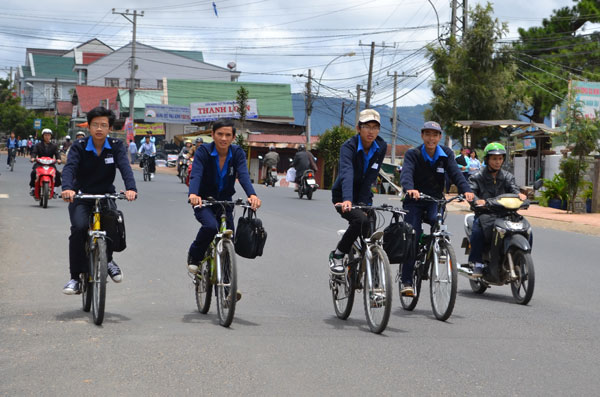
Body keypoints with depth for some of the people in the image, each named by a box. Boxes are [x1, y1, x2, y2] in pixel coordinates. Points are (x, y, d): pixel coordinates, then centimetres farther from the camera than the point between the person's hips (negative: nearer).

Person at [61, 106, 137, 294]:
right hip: (81, 198, -1)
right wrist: (67, 188, -43)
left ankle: (107, 259, 5)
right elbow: (70, 167, -21)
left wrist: (131, 188, -40)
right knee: (79, 227, -27)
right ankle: (75, 278, -17)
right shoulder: (79, 146, -5)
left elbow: (125, 167, -19)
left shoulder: (116, 147, -2)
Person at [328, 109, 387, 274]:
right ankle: (337, 255, -12)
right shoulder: (348, 147, -22)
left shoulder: (381, 147, -8)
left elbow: (370, 179, -12)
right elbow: (347, 174, -40)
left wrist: (363, 204, -21)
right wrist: (347, 200, -56)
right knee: (361, 220, -31)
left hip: (364, 197, 5)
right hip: (343, 197, -5)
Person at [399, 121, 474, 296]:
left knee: (437, 221, -30)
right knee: (412, 237, -15)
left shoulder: (446, 154, 2)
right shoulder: (413, 154, -6)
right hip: (414, 201, -2)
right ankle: (406, 281, -10)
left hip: (435, 202, 2)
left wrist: (466, 190, -32)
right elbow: (406, 173, -24)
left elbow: (455, 173, -12)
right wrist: (410, 189, -47)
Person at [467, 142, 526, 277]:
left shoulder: (507, 177, 16)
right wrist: (477, 200, -33)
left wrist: (519, 194, -26)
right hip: (484, 213, -3)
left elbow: (513, 188, 0)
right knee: (477, 230, -35)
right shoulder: (477, 177, 6)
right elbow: (470, 191, -9)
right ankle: (477, 263, -24)